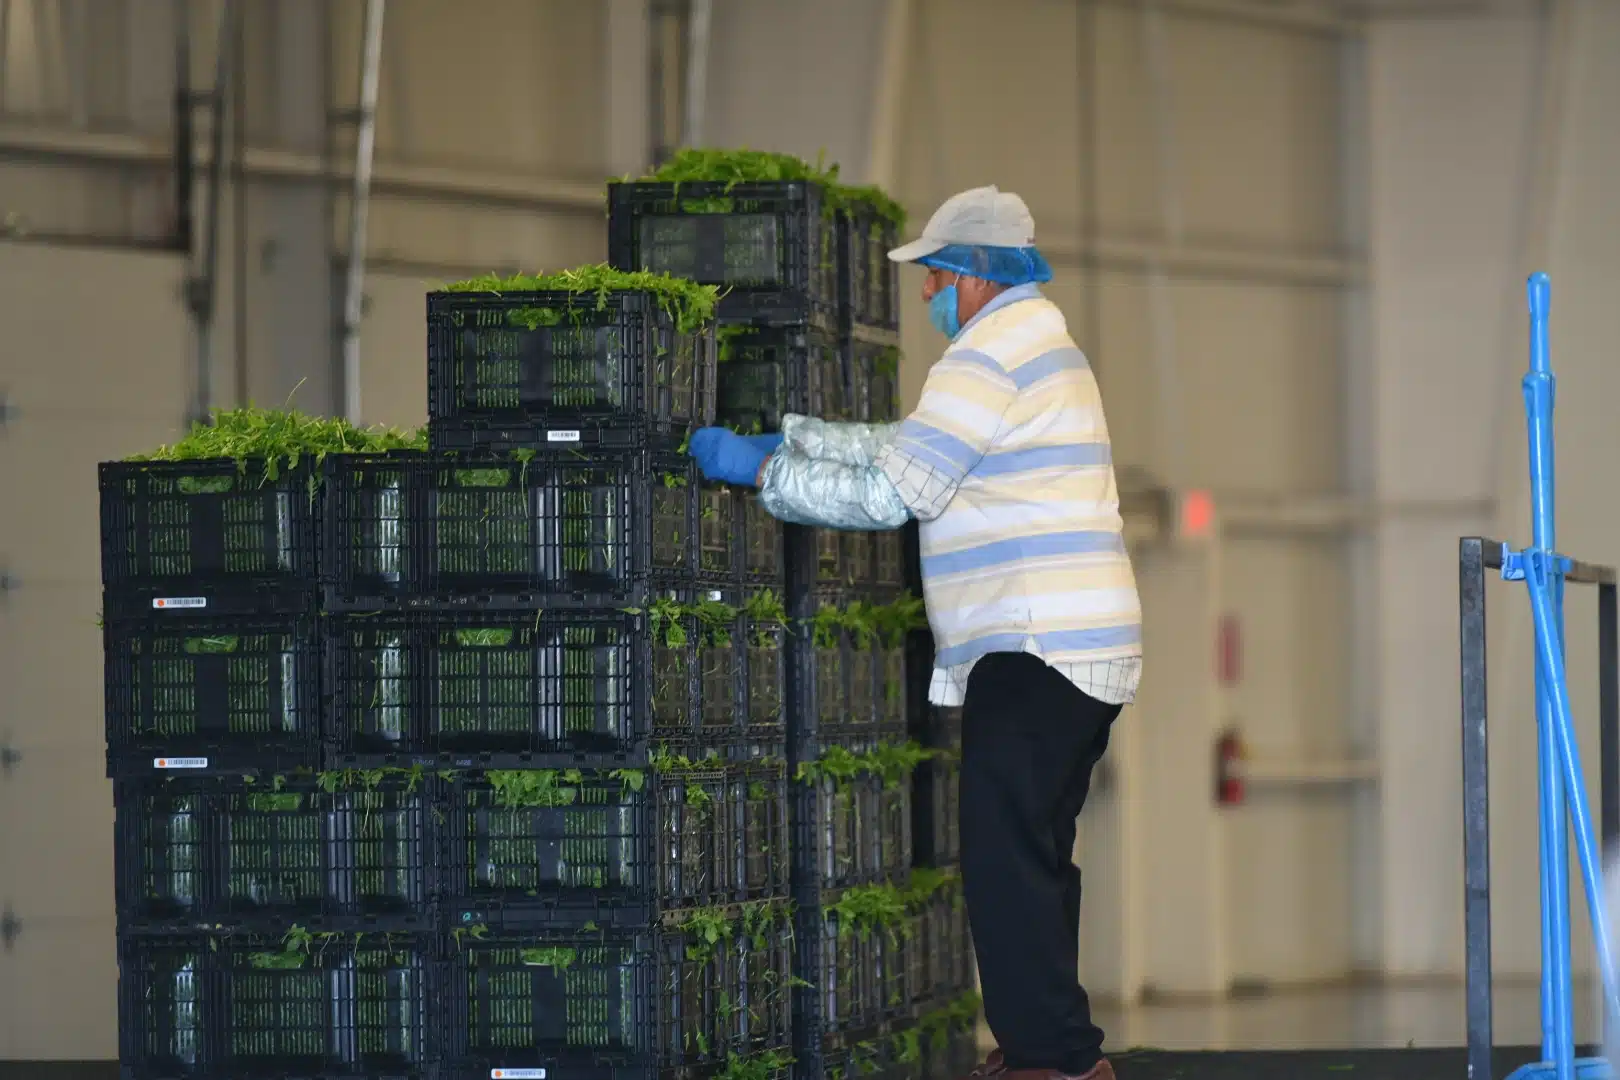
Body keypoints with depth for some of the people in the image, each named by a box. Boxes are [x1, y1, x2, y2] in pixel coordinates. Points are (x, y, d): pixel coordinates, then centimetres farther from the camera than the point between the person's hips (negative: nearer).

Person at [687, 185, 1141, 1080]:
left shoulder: (987, 359, -12)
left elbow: (885, 493, -14)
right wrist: (789, 437, 23)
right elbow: (906, 445, 27)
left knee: (1007, 861, -12)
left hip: (1034, 651, -11)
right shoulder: (1039, 344, 22)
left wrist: (759, 469, -5)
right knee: (1035, 858, 14)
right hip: (1083, 651, 11)